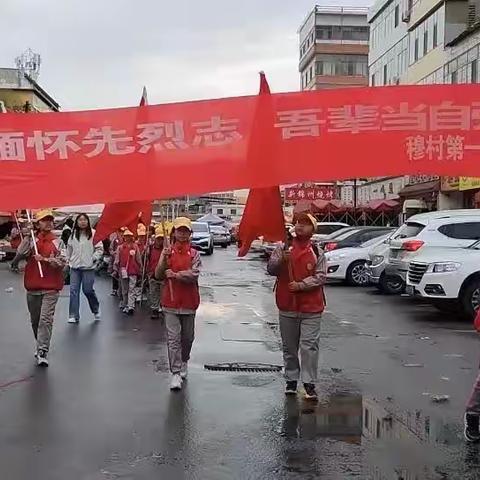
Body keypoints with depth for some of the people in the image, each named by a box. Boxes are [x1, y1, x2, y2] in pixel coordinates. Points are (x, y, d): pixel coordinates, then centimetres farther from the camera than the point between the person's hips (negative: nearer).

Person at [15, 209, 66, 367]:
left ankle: (43, 352, -10)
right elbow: (21, 253, -12)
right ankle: (41, 345, 34)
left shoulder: (57, 241, 0)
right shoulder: (31, 239, 5)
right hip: (32, 287, 3)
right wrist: (28, 236, -15)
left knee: (46, 319, -13)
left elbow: (61, 262, -9)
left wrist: (44, 259, -20)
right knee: (35, 320, 15)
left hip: (50, 288, -3)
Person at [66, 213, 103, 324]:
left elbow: (100, 249, -4)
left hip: (88, 267, -4)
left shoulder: (93, 233, -6)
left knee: (88, 290, 0)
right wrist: (68, 259, 15)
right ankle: (74, 315, 7)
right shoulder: (73, 234, 7)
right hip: (75, 267, 4)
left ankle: (96, 310, 26)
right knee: (73, 290, 0)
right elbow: (69, 247, 19)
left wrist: (93, 258, -13)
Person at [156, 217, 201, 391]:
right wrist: (164, 259, -17)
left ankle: (184, 361, 40)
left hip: (189, 301, 1)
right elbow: (158, 275, -3)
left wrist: (175, 275, -22)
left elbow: (193, 275, -13)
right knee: (173, 338, -6)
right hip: (171, 300, -1)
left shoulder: (194, 254, 0)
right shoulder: (168, 252, 3)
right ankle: (176, 373, -3)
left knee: (188, 336, 15)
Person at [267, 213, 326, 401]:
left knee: (309, 345, -5)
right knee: (289, 346, 13)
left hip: (311, 307, -2)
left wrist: (301, 285, -18)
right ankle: (291, 380, 26)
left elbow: (321, 276, -6)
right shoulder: (283, 247, 5)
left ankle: (309, 383, 4)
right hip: (287, 305, 2)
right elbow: (271, 269, -2)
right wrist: (282, 260, -21)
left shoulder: (317, 252, 0)